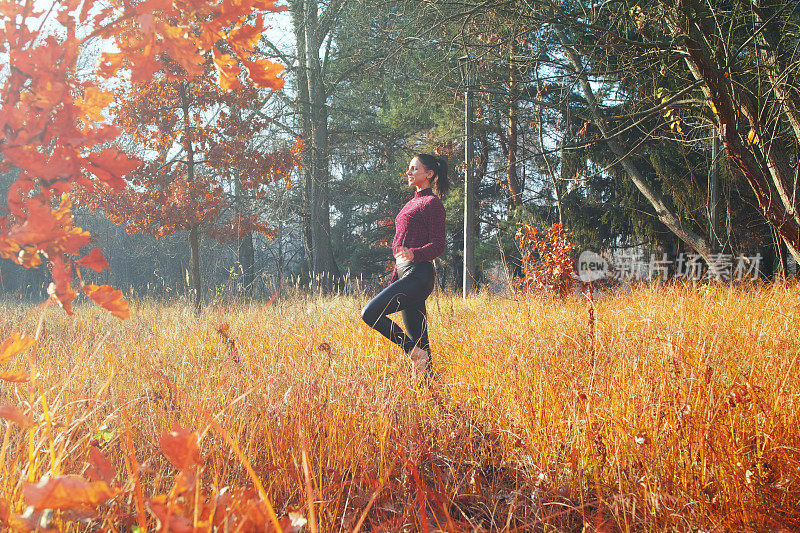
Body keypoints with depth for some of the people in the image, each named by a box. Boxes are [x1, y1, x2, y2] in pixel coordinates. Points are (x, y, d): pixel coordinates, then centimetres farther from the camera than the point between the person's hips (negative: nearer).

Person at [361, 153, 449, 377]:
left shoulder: (432, 203, -4)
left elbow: (438, 245, -12)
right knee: (418, 339, 5)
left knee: (370, 312, -18)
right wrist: (393, 282, 24)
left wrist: (414, 253, -30)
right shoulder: (412, 203, 23)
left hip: (418, 273, -9)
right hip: (405, 272, 9)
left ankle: (414, 352, -10)